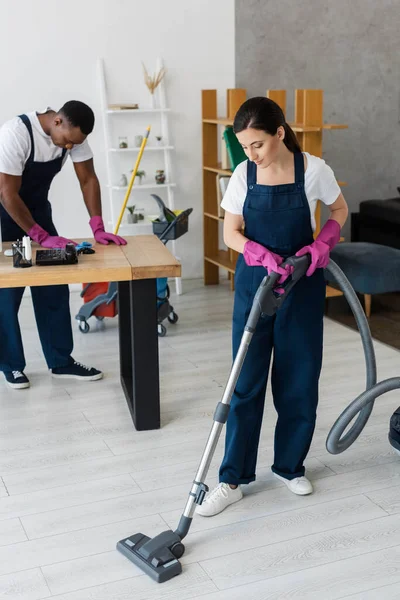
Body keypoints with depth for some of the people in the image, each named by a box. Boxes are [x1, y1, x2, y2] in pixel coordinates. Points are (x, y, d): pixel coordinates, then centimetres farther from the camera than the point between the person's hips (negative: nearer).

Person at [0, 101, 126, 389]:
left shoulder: (74, 135, -14)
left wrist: (98, 228, -18)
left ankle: (61, 362, 11)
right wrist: (42, 237, -30)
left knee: (54, 287, 3)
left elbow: (88, 179, -8)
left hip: (37, 208, 6)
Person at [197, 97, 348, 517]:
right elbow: (231, 234, -2)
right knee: (246, 381, 1)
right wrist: (264, 256, -21)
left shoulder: (313, 169, -9)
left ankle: (290, 466, 26)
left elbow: (340, 210, 6)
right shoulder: (243, 175, -5)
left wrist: (323, 243, -13)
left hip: (302, 285, -1)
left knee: (298, 379, 7)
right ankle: (233, 478, 9)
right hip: (254, 282, 1)